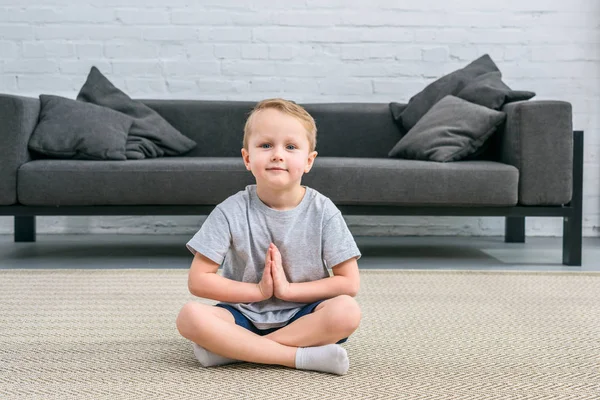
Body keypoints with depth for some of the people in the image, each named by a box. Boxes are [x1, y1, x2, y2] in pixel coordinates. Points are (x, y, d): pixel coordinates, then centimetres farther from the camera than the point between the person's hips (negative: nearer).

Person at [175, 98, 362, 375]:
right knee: (190, 317, -27)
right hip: (245, 314, 0)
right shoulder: (232, 212, -8)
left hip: (302, 316, 0)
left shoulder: (323, 211, -7)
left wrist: (288, 289, -16)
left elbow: (349, 282, -7)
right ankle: (302, 356, -27)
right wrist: (258, 291, -16)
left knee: (347, 311, -30)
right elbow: (198, 280, -8)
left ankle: (234, 349, -22)